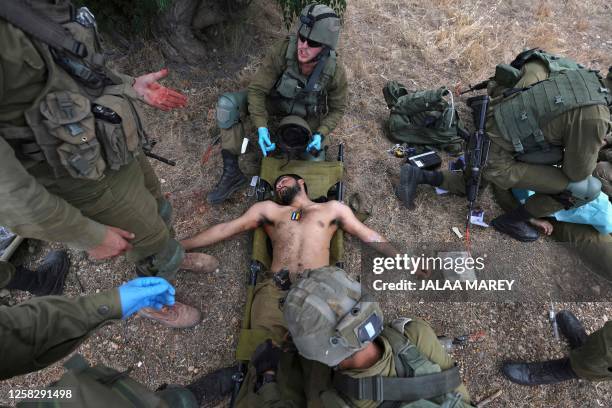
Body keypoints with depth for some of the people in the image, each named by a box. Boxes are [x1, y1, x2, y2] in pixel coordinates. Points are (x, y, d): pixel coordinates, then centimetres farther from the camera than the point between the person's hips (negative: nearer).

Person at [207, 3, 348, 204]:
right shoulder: (282, 51, -30)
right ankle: (231, 172, -17)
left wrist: (321, 134, -28)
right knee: (228, 104, -24)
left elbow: (337, 108, -11)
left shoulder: (335, 70, -28)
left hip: (308, 116, 0)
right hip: (275, 103, 0)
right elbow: (257, 90, -23)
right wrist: (261, 127, -36)